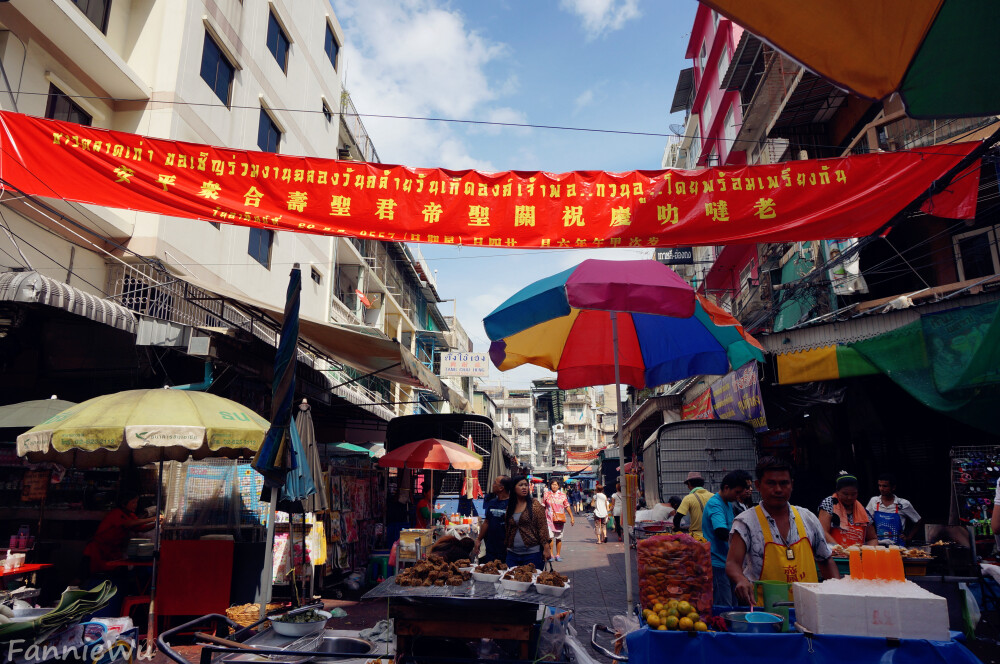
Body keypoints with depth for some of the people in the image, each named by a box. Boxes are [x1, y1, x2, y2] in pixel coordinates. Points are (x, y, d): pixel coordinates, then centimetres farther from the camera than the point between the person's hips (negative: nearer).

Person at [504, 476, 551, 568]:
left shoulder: (535, 505, -3)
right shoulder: (510, 507, 9)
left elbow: (542, 527, -6)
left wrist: (546, 548, -11)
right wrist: (507, 546, 14)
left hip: (532, 553, -4)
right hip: (512, 553, 4)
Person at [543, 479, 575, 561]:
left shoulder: (562, 495, 6)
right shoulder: (546, 494, 5)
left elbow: (567, 507, 9)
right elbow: (543, 507, 11)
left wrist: (572, 517, 6)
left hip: (560, 519, 1)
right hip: (549, 519, -1)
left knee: (559, 538, 5)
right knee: (550, 537, -10)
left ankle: (558, 555, 17)